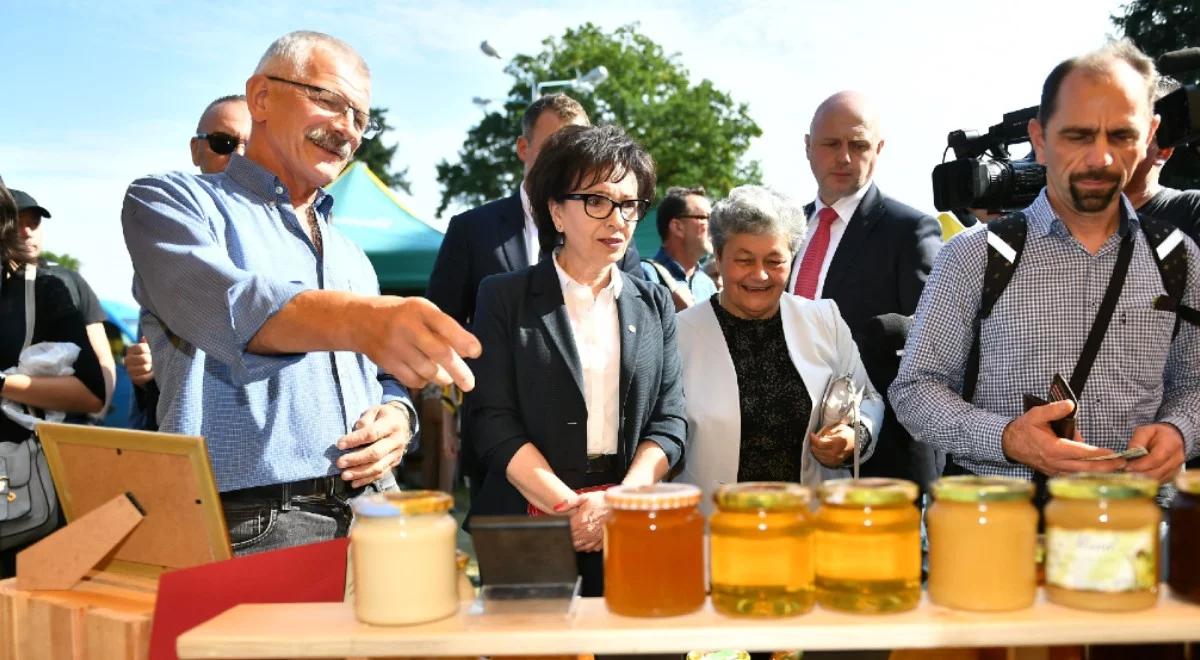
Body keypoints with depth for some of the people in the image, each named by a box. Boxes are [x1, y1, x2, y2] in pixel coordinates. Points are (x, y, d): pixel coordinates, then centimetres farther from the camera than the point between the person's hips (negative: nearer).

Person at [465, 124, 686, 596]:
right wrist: (571, 509, -13)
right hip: (528, 522, -2)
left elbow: (669, 420, 5)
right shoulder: (504, 298, 1)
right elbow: (492, 421, -5)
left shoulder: (655, 305, 10)